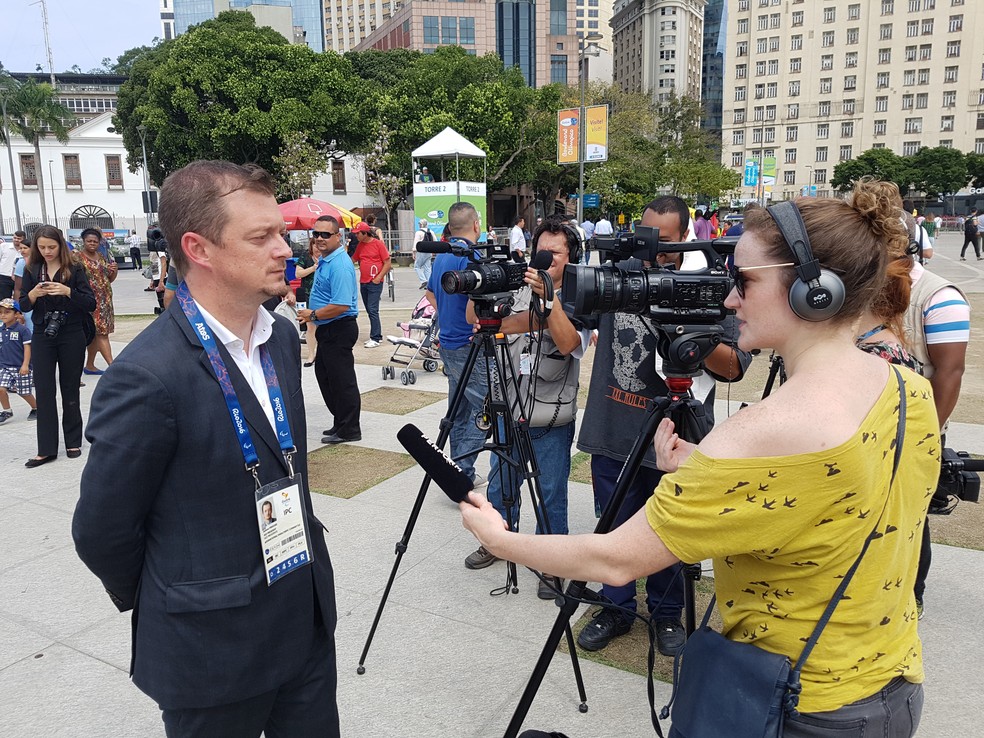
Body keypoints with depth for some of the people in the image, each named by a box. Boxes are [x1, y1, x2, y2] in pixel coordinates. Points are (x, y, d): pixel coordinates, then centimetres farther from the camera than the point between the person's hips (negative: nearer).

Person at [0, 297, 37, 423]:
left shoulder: (22, 329, -10)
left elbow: (27, 347, -12)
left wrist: (25, 365, -18)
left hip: (21, 367, -4)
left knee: (24, 392, 5)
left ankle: (35, 408, 29)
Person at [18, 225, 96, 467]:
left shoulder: (74, 270, -2)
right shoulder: (32, 270, 6)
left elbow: (91, 303, -8)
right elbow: (23, 305, 6)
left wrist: (67, 291, -23)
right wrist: (33, 294, -14)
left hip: (71, 336, -2)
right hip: (42, 336, 2)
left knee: (70, 389, 7)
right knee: (43, 391, -1)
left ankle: (73, 443, 20)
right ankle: (46, 449, 4)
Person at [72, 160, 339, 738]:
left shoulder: (282, 335, -1)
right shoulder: (147, 378, -24)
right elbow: (103, 531, -13)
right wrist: (153, 604, 3)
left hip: (310, 619, 6)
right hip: (213, 648, -6)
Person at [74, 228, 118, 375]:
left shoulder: (101, 257, 15)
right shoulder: (77, 257, -6)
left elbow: (109, 279, 19)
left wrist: (114, 271, 0)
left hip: (105, 301, 7)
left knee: (95, 333, 12)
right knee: (101, 332, -11)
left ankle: (89, 365, 22)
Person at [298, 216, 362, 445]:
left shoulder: (340, 265, -21)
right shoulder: (324, 260, 12)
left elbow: (341, 305, -29)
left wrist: (313, 315, -17)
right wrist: (314, 318, 13)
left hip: (339, 330, -11)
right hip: (327, 330, 11)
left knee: (342, 379, -2)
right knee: (324, 374, 19)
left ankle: (348, 430, 11)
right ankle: (341, 423, 32)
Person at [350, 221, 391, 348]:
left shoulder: (378, 244, -8)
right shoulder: (360, 245, 12)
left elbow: (388, 263, -8)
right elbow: (353, 260, 19)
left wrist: (379, 277, -14)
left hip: (374, 283, -7)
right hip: (363, 283, 7)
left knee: (373, 310, -9)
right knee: (369, 311, 11)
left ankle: (375, 338, -4)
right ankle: (377, 336, 19)